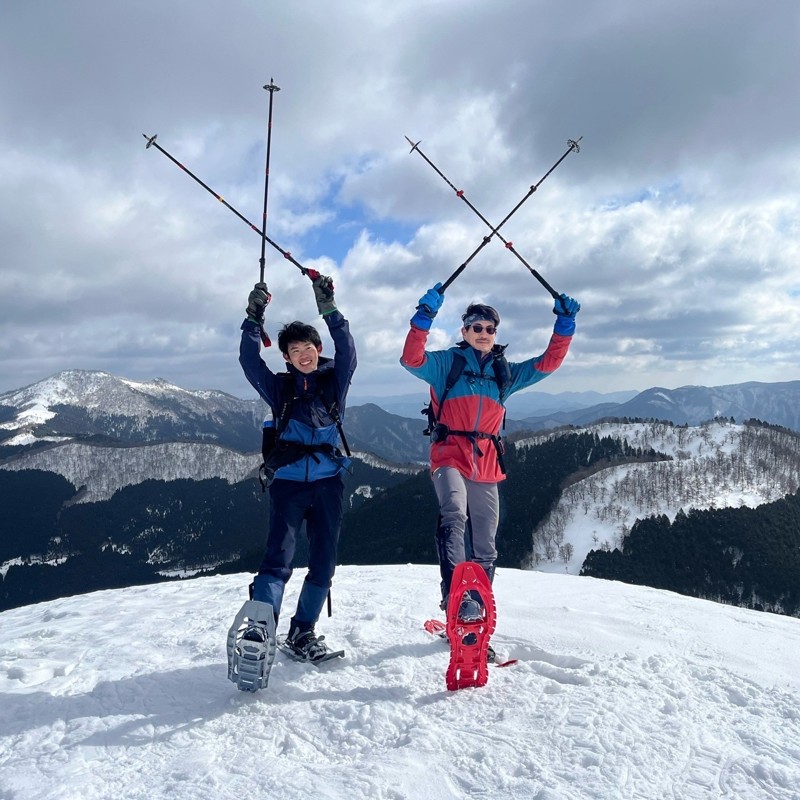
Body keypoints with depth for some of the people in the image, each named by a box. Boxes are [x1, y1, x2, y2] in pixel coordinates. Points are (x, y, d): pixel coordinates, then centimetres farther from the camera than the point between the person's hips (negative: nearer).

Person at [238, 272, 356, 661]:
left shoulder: (335, 381, 9)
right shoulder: (280, 387, 9)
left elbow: (347, 352, -8)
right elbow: (249, 361, -4)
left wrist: (329, 310, -17)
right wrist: (254, 319, -13)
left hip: (327, 482, 2)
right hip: (288, 482, -1)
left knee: (323, 563, 5)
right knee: (278, 558, -15)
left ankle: (302, 632, 19)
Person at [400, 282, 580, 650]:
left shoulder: (505, 373, 18)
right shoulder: (447, 362, 5)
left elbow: (547, 363, 17)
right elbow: (412, 359, -13)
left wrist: (564, 324, 7)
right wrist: (424, 316, -24)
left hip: (487, 466, 5)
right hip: (450, 457, -4)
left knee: (485, 548, 6)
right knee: (454, 516, -34)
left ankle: (473, 622, 16)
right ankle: (454, 593, -39)